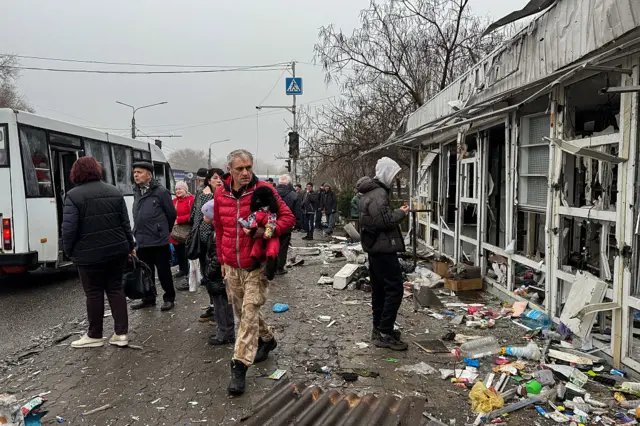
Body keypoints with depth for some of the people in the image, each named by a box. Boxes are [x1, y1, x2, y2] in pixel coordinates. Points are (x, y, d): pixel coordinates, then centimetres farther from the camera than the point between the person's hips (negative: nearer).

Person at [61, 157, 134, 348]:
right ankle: (121, 333, 12)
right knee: (115, 289, 11)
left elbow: (69, 229, -14)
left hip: (90, 253, -5)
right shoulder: (115, 191, 6)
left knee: (94, 293, 6)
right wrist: (130, 246, 17)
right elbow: (125, 223, 8)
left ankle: (94, 336, 18)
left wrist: (69, 251, 1)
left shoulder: (74, 195, -11)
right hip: (117, 250, 5)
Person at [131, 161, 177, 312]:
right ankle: (149, 298, 28)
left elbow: (172, 214, -2)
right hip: (141, 242, 6)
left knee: (164, 273, 3)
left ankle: (169, 298, 17)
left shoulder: (161, 192, -9)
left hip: (159, 241, -6)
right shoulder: (137, 192, 10)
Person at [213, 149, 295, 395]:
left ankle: (239, 367, -3)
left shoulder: (264, 190, -10)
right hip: (232, 266, 5)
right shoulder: (220, 194, 3)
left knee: (249, 313, -8)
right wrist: (222, 260, 16)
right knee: (241, 312, 16)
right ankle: (267, 340, 40)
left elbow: (288, 217, -7)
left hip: (256, 265, -5)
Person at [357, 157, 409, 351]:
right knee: (394, 289, -8)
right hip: (383, 248, -11)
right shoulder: (378, 194, -17)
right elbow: (384, 221, -24)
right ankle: (384, 334, -6)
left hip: (375, 247, 11)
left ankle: (379, 328, 23)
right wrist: (401, 213, -10)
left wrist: (397, 212, 10)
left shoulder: (371, 191, 16)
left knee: (380, 289, 15)